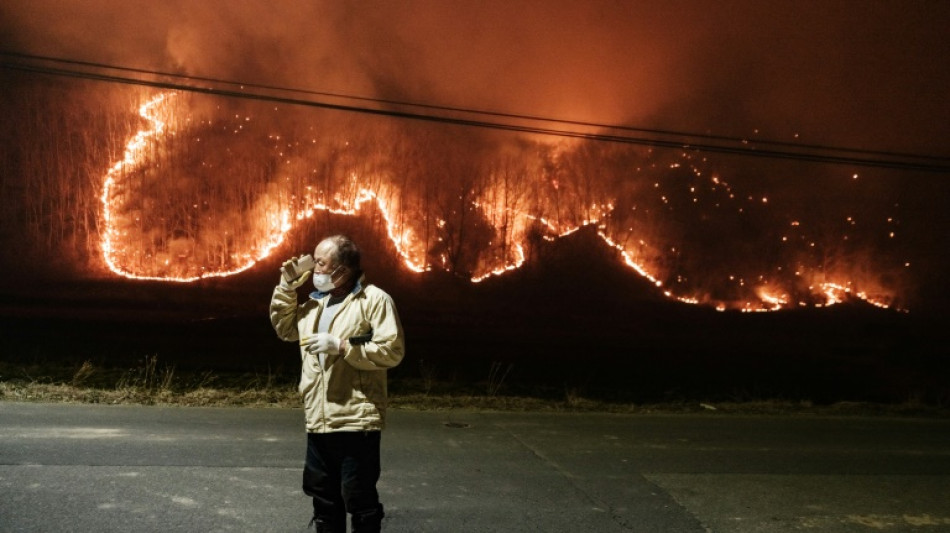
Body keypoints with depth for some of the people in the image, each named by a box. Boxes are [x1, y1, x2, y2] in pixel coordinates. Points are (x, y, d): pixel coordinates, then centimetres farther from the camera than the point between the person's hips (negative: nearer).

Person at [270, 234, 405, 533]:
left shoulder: (375, 299, -10)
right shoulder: (317, 301, 15)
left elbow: (392, 350, -17)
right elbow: (284, 327, 21)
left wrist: (341, 345, -21)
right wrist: (287, 288, 9)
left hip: (357, 420, -8)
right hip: (319, 421, 8)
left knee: (359, 499, 1)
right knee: (323, 495, 18)